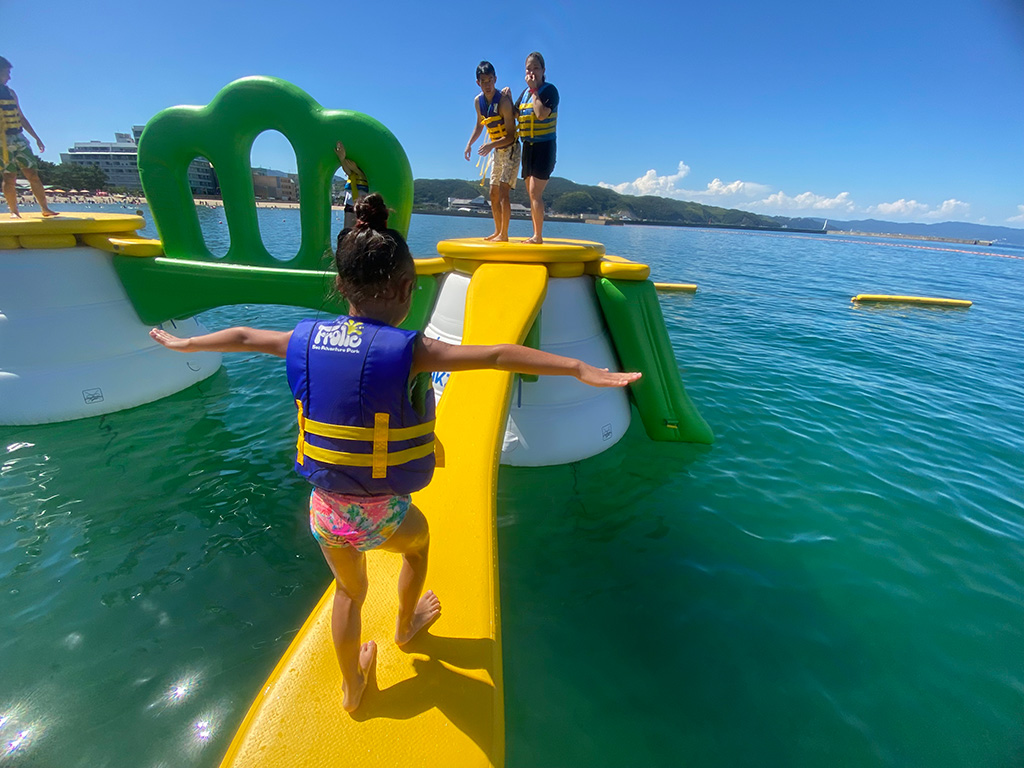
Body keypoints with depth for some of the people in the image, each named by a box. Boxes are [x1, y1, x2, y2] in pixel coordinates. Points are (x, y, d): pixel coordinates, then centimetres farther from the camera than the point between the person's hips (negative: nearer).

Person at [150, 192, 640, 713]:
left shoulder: (307, 339, -8)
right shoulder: (408, 351, -23)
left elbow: (243, 337, 10)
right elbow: (497, 356, -31)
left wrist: (182, 344, 28)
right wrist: (579, 369, -29)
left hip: (325, 511, 4)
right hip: (381, 515, -3)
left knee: (349, 592, 29)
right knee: (419, 538, 32)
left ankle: (352, 687, 54)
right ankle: (406, 625, 58)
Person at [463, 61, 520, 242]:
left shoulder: (503, 101, -20)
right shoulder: (478, 101, 0)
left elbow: (511, 135, -23)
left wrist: (491, 145, -34)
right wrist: (470, 143, 6)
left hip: (510, 149, -7)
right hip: (497, 151, 8)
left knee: (503, 191, -17)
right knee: (494, 194, 8)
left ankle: (504, 234, -14)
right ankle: (498, 231, 17)